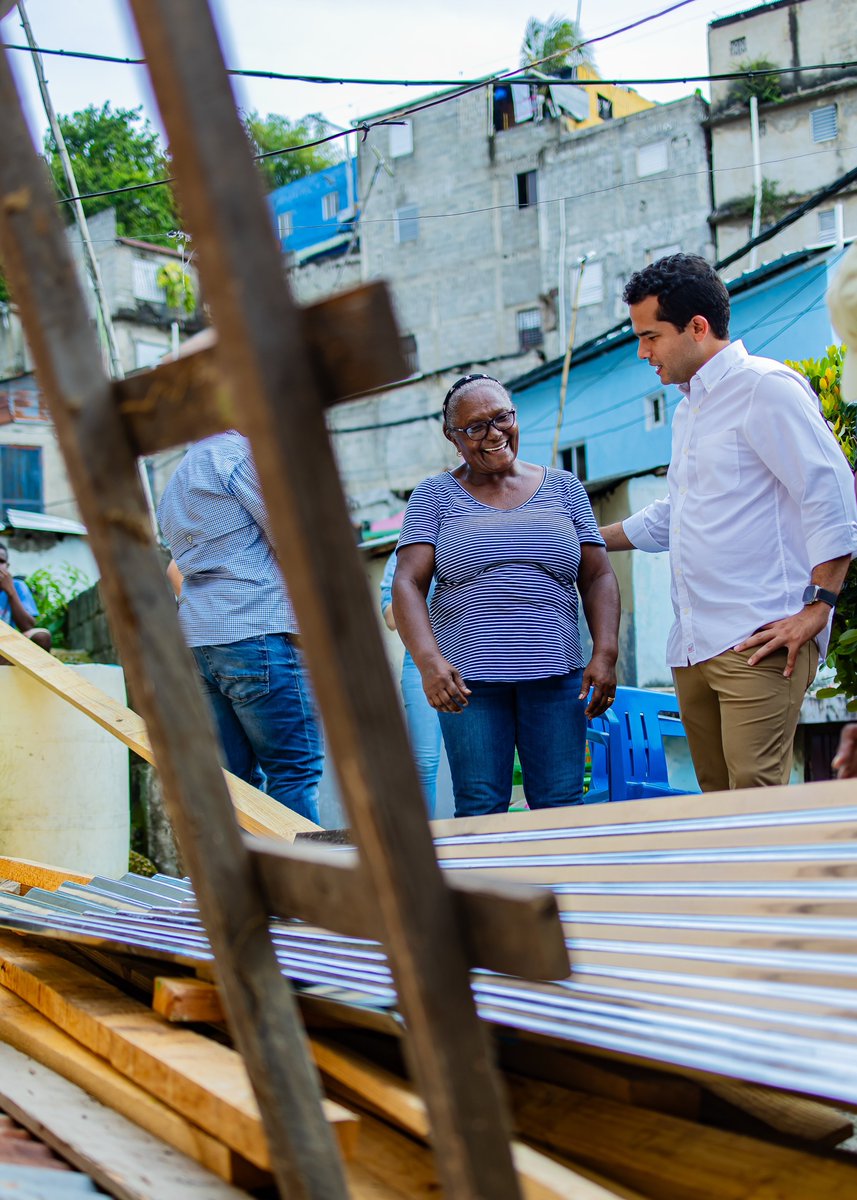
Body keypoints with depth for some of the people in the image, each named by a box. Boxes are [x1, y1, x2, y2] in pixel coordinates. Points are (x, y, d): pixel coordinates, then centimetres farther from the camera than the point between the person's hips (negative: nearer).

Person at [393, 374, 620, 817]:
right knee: (480, 813, -4)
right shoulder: (435, 495, 7)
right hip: (468, 676, -1)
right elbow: (407, 584, -3)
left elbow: (598, 577, 12)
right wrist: (428, 660, -20)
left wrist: (605, 653, -4)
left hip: (555, 675, 2)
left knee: (562, 808, -2)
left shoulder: (563, 488, 13)